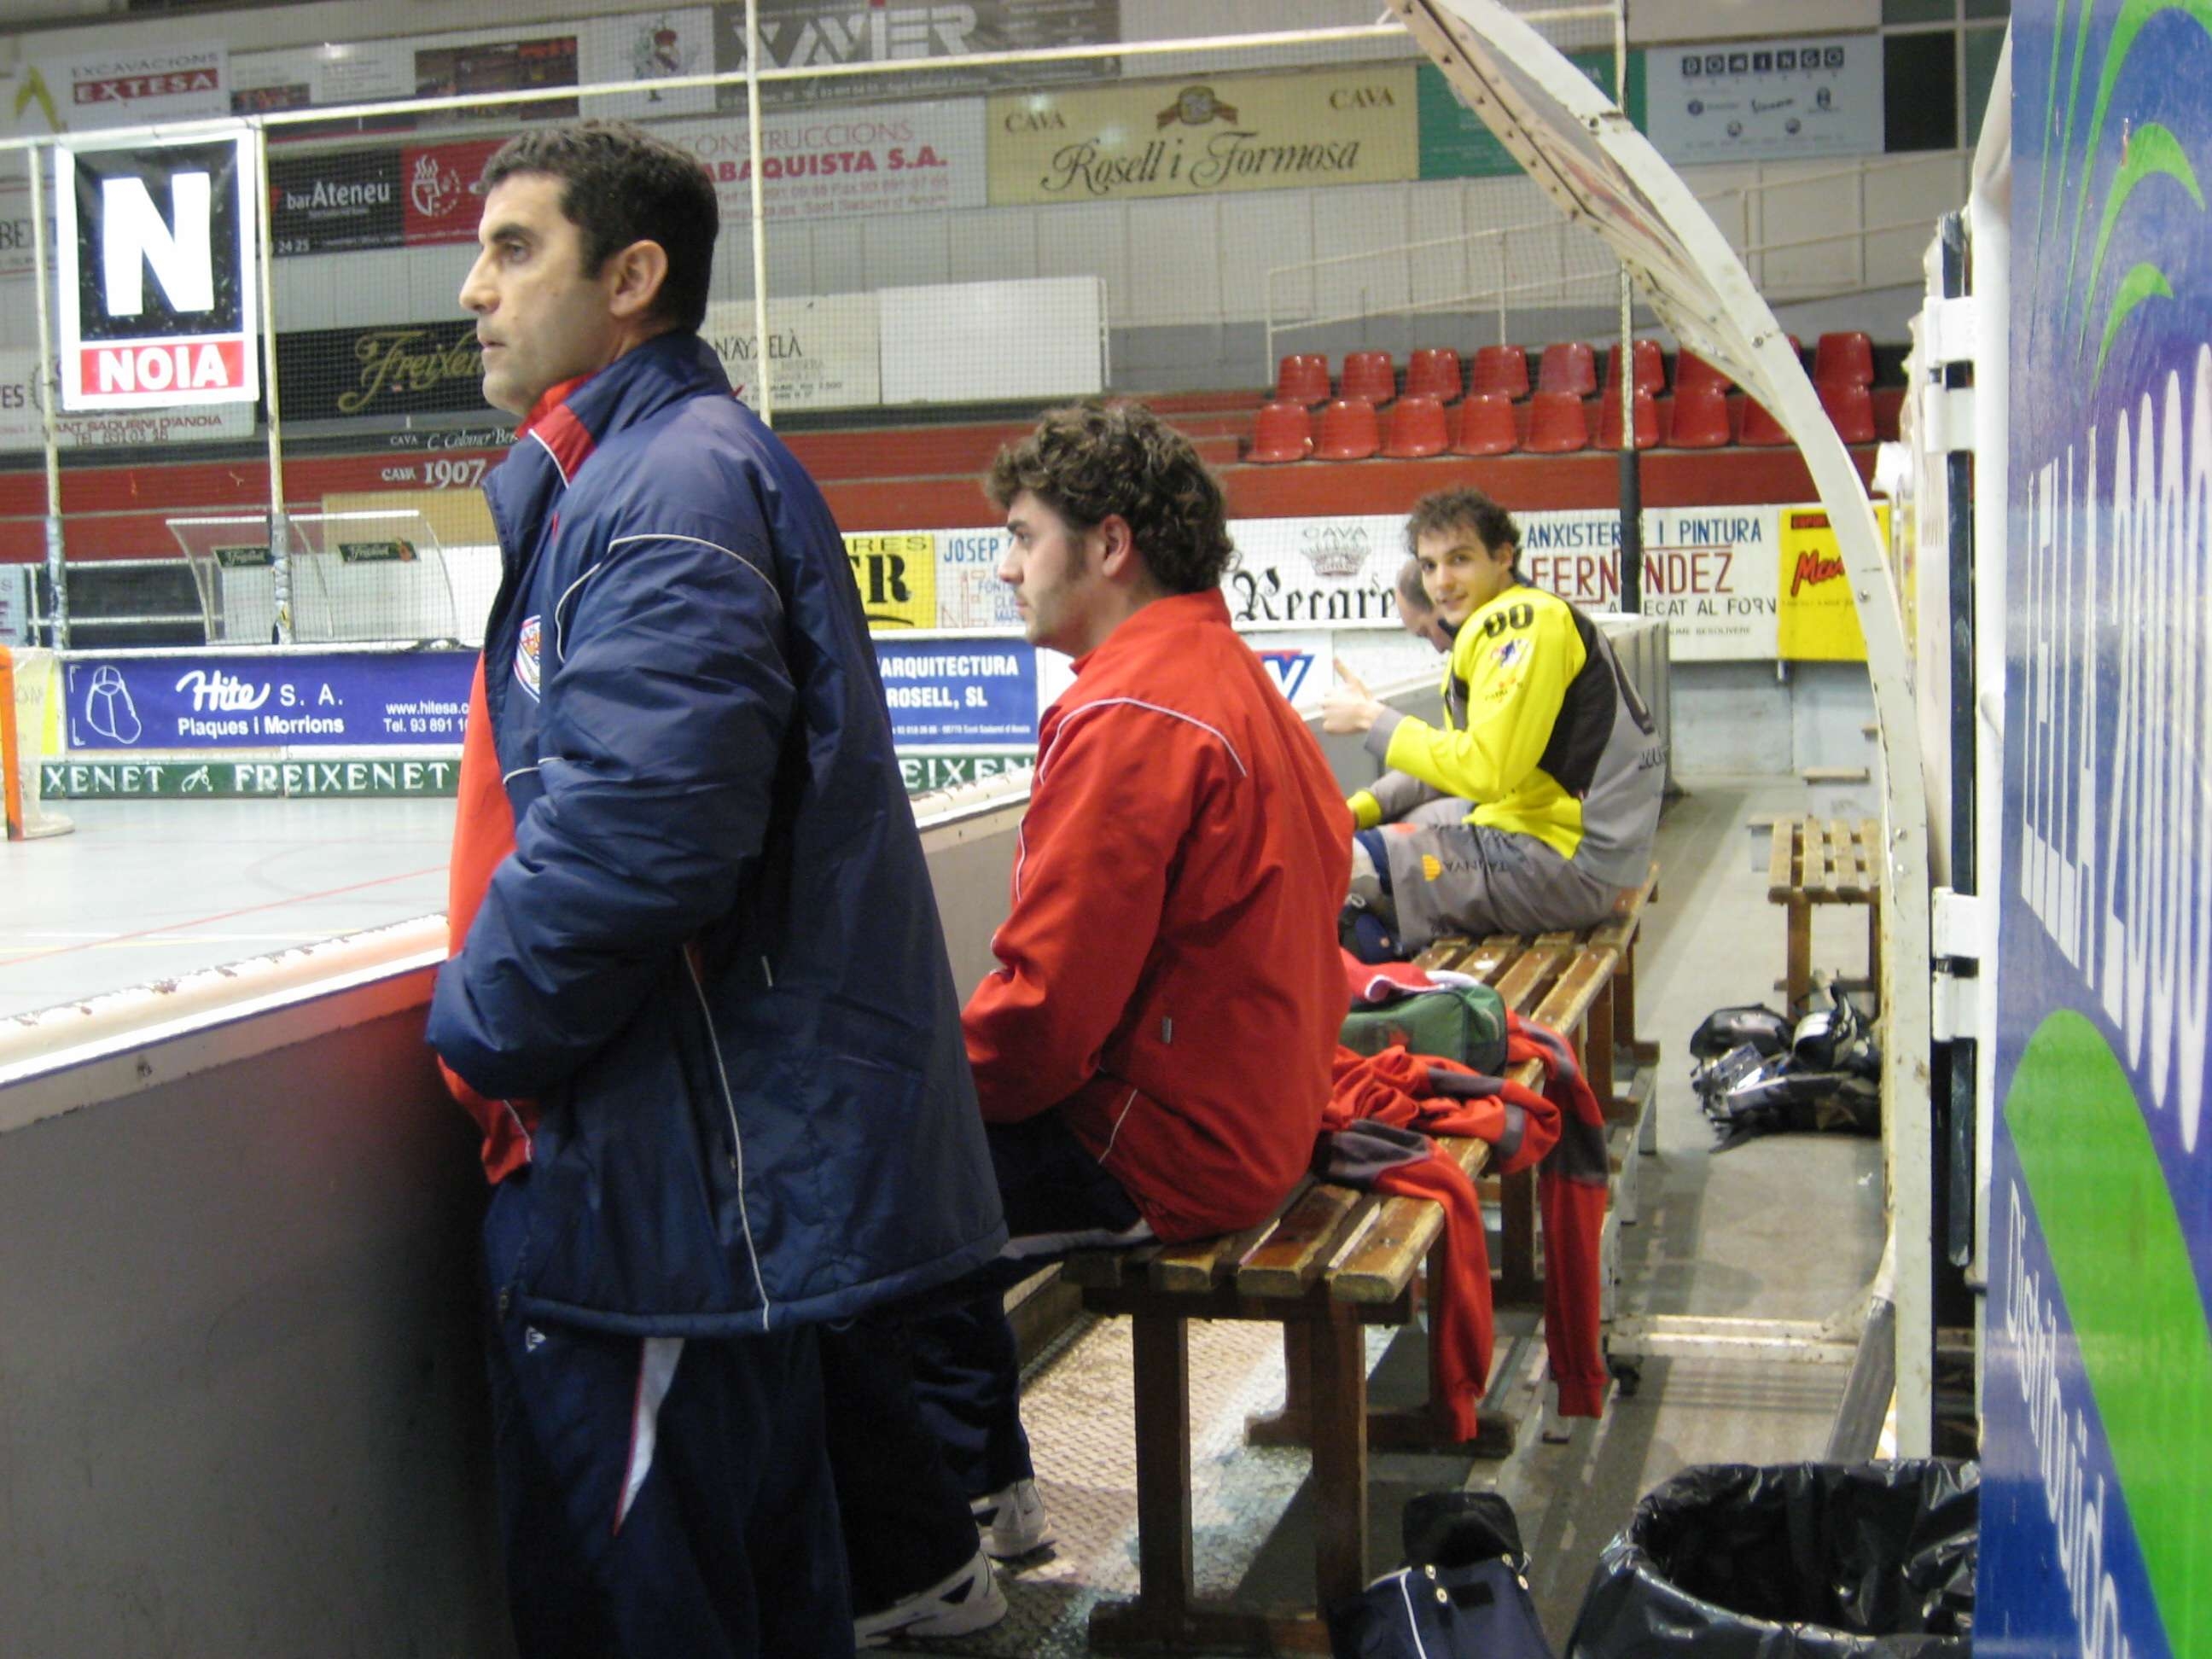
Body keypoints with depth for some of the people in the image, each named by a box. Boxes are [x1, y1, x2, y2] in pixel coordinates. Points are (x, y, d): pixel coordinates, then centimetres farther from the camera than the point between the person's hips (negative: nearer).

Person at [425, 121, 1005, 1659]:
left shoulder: (674, 486, -15)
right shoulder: (628, 475, 18)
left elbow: (635, 831, -26)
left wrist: (479, 1027, -11)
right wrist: (502, 1019, 13)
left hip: (674, 1185, -10)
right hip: (721, 1169, 10)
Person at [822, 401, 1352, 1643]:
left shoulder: (1130, 719, -22)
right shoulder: (1230, 674, 10)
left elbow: (1043, 1018, -25)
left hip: (1163, 1147, -10)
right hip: (1253, 1109, 10)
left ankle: (915, 1574, 10)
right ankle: (988, 1489, 33)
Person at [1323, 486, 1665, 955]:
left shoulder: (1526, 620, -14)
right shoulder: (1494, 627, 18)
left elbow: (1484, 771, -22)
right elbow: (1457, 758, 18)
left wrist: (1370, 717, -12)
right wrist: (1359, 810, 5)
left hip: (1572, 865, -11)